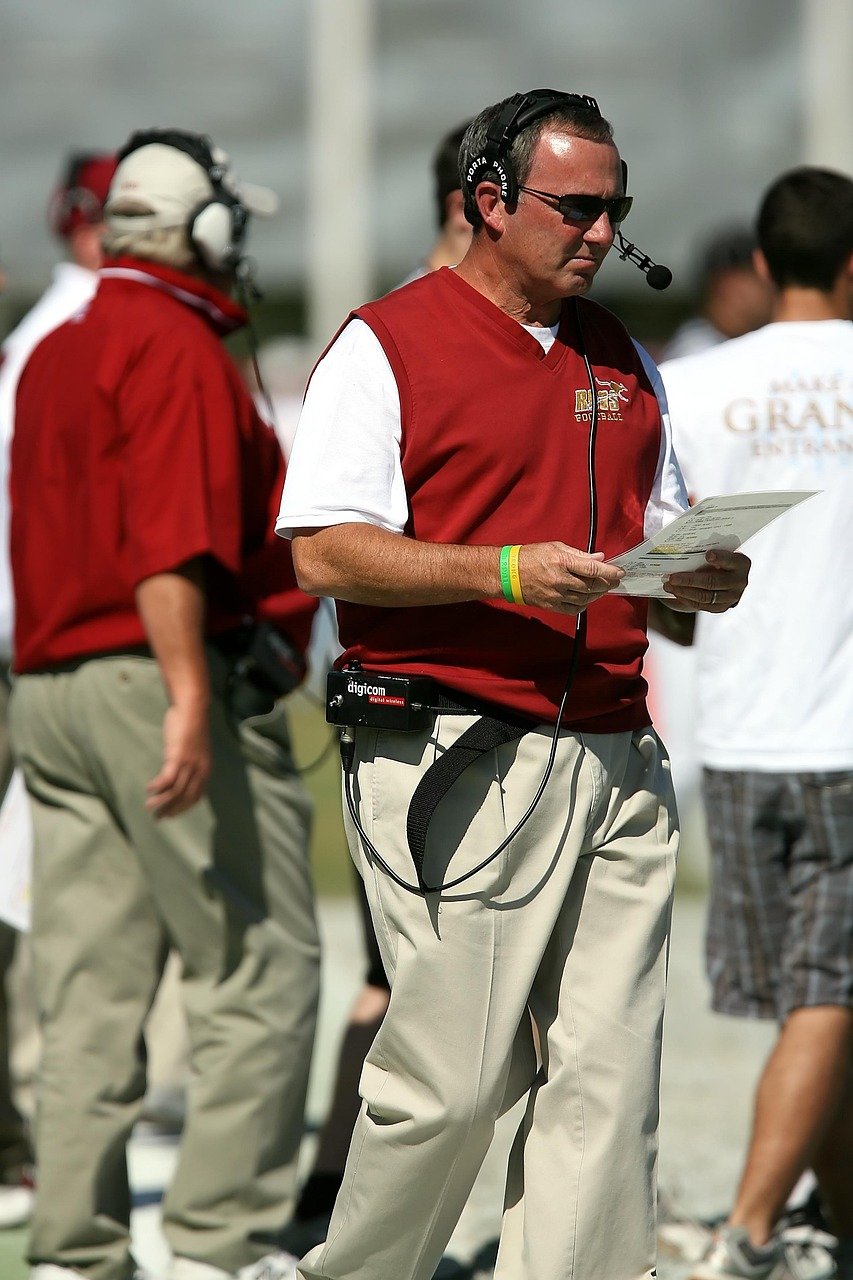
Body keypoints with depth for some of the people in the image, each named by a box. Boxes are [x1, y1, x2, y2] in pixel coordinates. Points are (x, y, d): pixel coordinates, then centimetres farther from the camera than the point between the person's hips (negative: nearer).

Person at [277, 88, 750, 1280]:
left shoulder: (621, 358, 19)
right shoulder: (386, 345, -2)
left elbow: (661, 533, 24)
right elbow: (324, 552, -10)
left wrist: (702, 579, 0)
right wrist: (507, 574, -20)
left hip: (614, 760, 6)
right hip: (458, 764, -6)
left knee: (609, 1078, -1)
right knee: (451, 1080, -6)